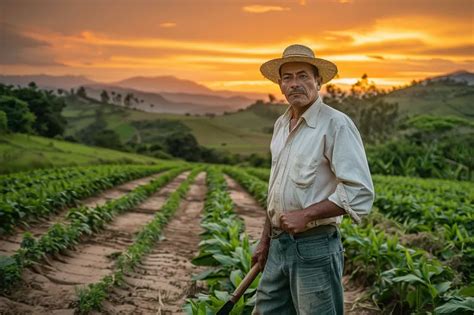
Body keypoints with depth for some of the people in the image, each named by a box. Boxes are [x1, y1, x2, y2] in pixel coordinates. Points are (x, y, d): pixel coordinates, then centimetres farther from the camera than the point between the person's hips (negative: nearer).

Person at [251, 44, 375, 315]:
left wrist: (306, 215, -21)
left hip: (315, 247, -8)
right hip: (279, 246, 8)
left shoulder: (336, 124, -14)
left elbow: (360, 193, -20)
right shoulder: (281, 124, 12)